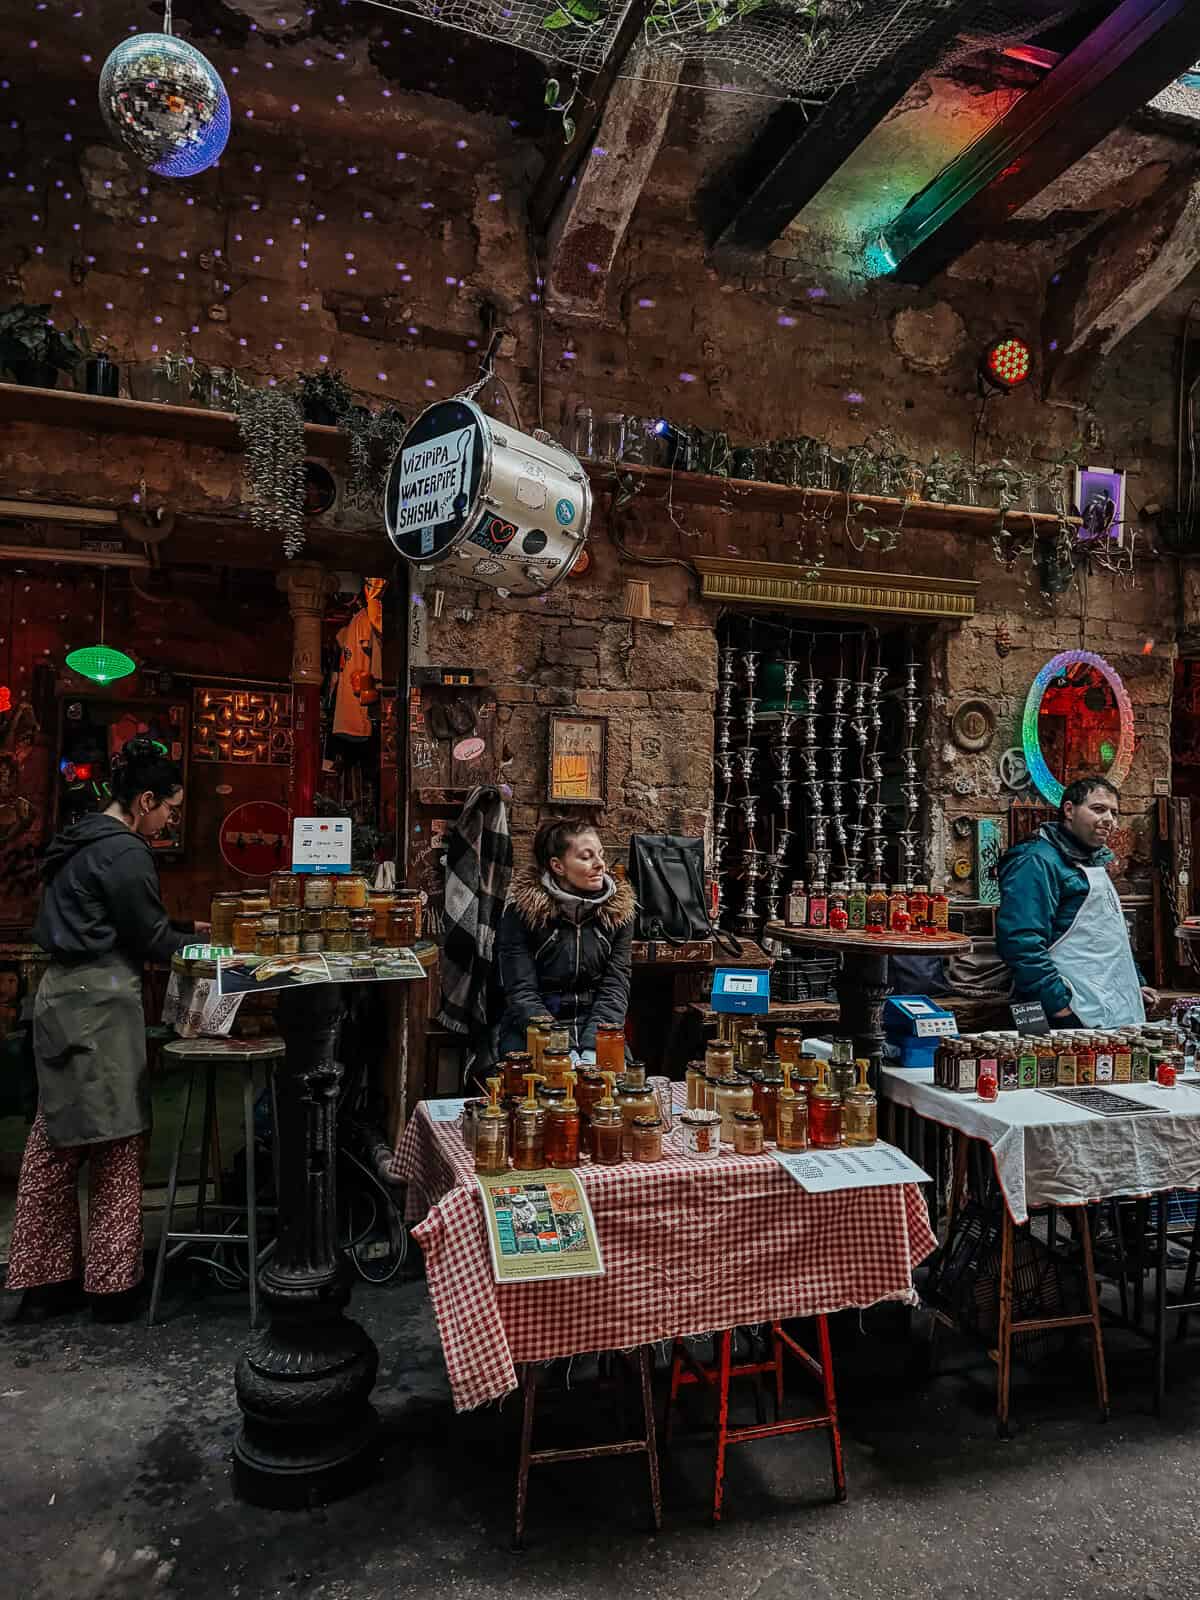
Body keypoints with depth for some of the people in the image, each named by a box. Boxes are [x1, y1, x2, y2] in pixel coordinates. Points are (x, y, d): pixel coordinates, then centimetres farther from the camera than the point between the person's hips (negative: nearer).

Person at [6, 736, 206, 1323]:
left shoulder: (84, 840, 15)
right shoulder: (124, 852, -16)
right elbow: (148, 939, -11)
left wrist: (182, 928, 20)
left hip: (61, 991, 10)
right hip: (102, 998, -9)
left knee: (54, 1140, 13)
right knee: (115, 1141, 2)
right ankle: (112, 1285, 12)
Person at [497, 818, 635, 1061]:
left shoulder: (618, 910, 2)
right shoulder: (522, 910, -6)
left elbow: (615, 988, -2)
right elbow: (521, 993, -11)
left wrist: (592, 1050, -18)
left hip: (594, 1023, 3)